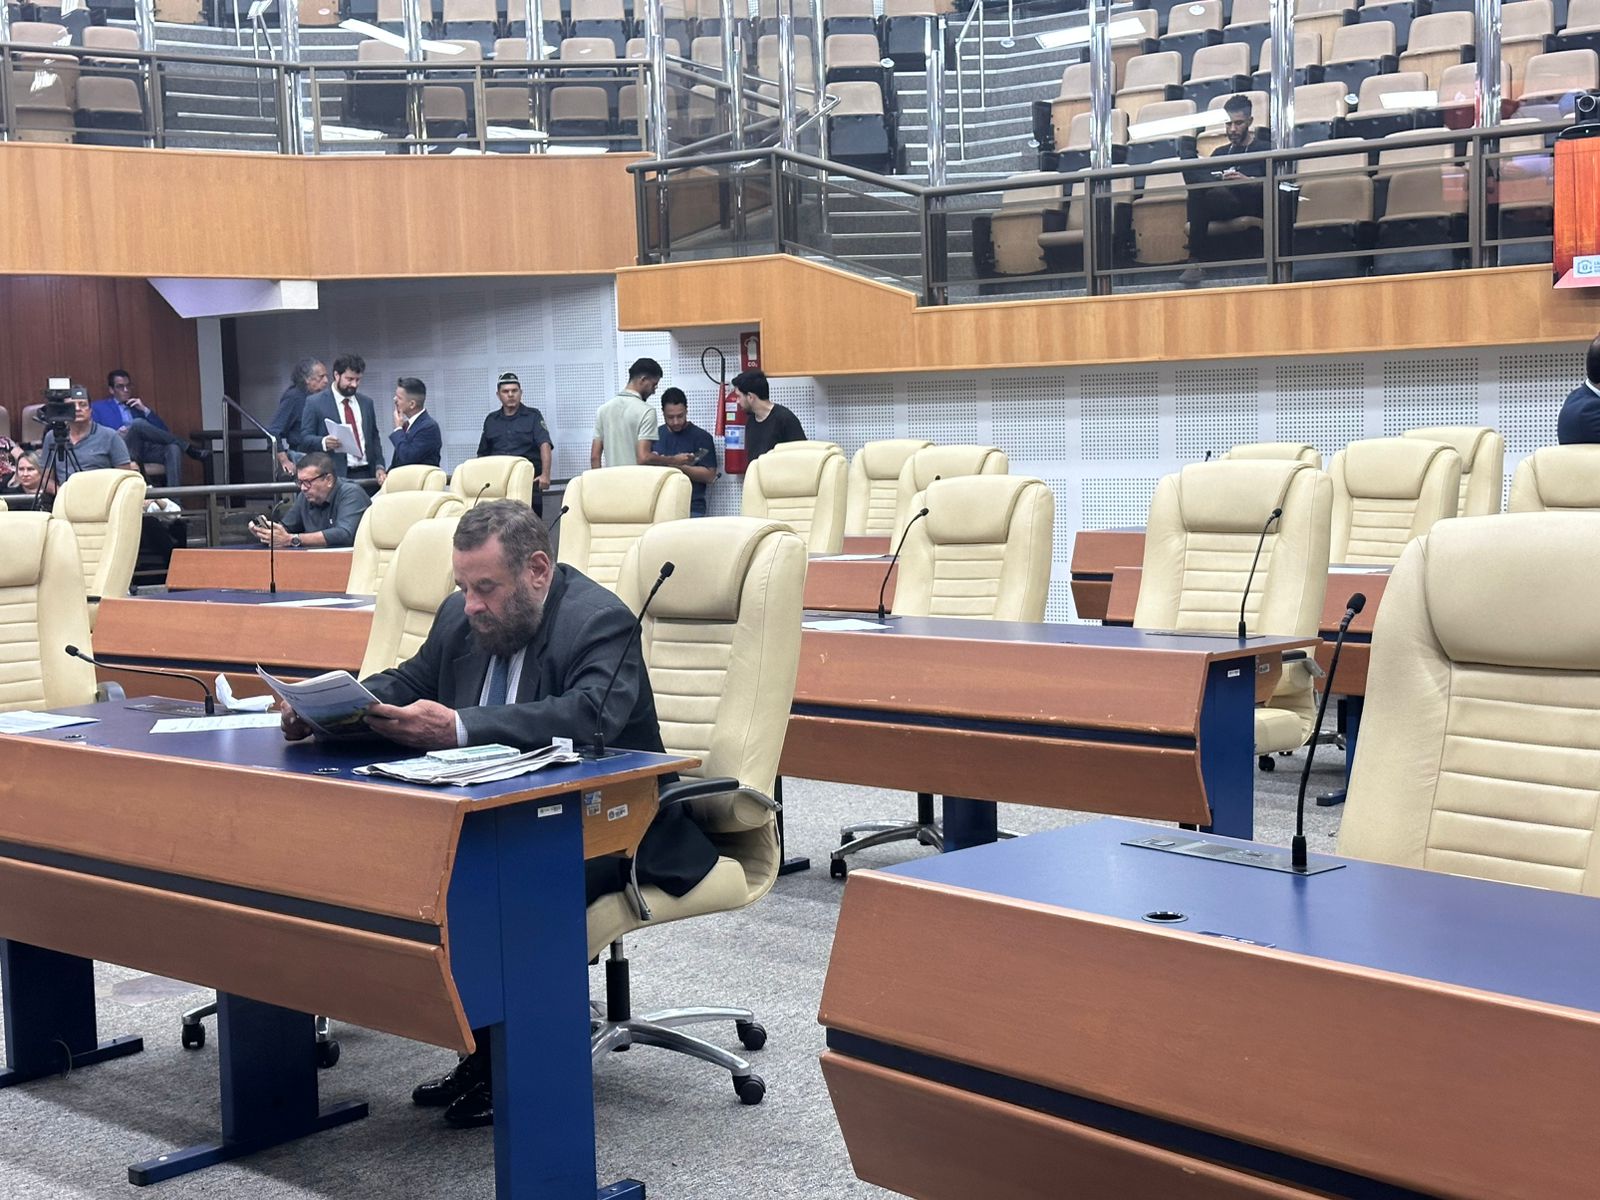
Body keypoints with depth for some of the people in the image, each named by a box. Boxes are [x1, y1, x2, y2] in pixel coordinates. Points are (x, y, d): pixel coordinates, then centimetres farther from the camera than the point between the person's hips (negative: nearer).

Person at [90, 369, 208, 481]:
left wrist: (145, 410, 6)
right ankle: (188, 447, -26)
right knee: (138, 423, -34)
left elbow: (163, 430, 18)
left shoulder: (139, 406, 30)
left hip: (148, 449, 3)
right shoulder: (98, 407, 23)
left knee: (174, 448, -31)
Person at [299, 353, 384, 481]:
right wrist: (323, 442, -23)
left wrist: (379, 466, 5)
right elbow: (305, 438, -2)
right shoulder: (315, 402, 1)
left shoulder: (366, 402, 15)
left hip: (366, 474, 4)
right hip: (335, 475, -4)